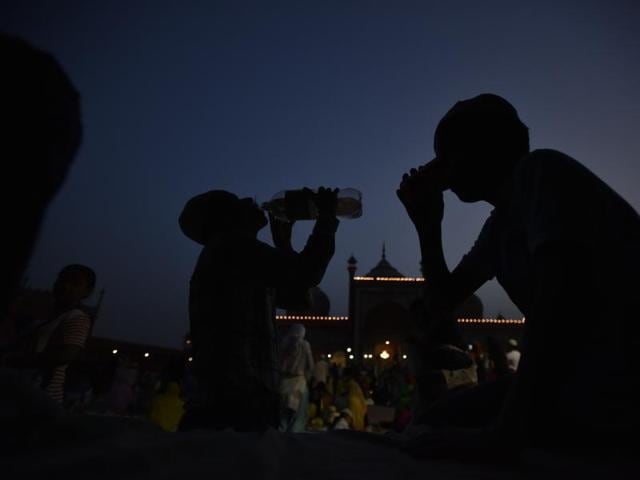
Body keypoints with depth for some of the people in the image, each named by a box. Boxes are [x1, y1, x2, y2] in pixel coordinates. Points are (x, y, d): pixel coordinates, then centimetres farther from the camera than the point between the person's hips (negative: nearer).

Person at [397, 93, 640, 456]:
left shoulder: (538, 170, -14)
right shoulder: (501, 225, 12)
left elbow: (564, 293, -30)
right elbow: (442, 304, 17)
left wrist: (511, 431, -33)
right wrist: (428, 224, 7)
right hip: (581, 387, 8)